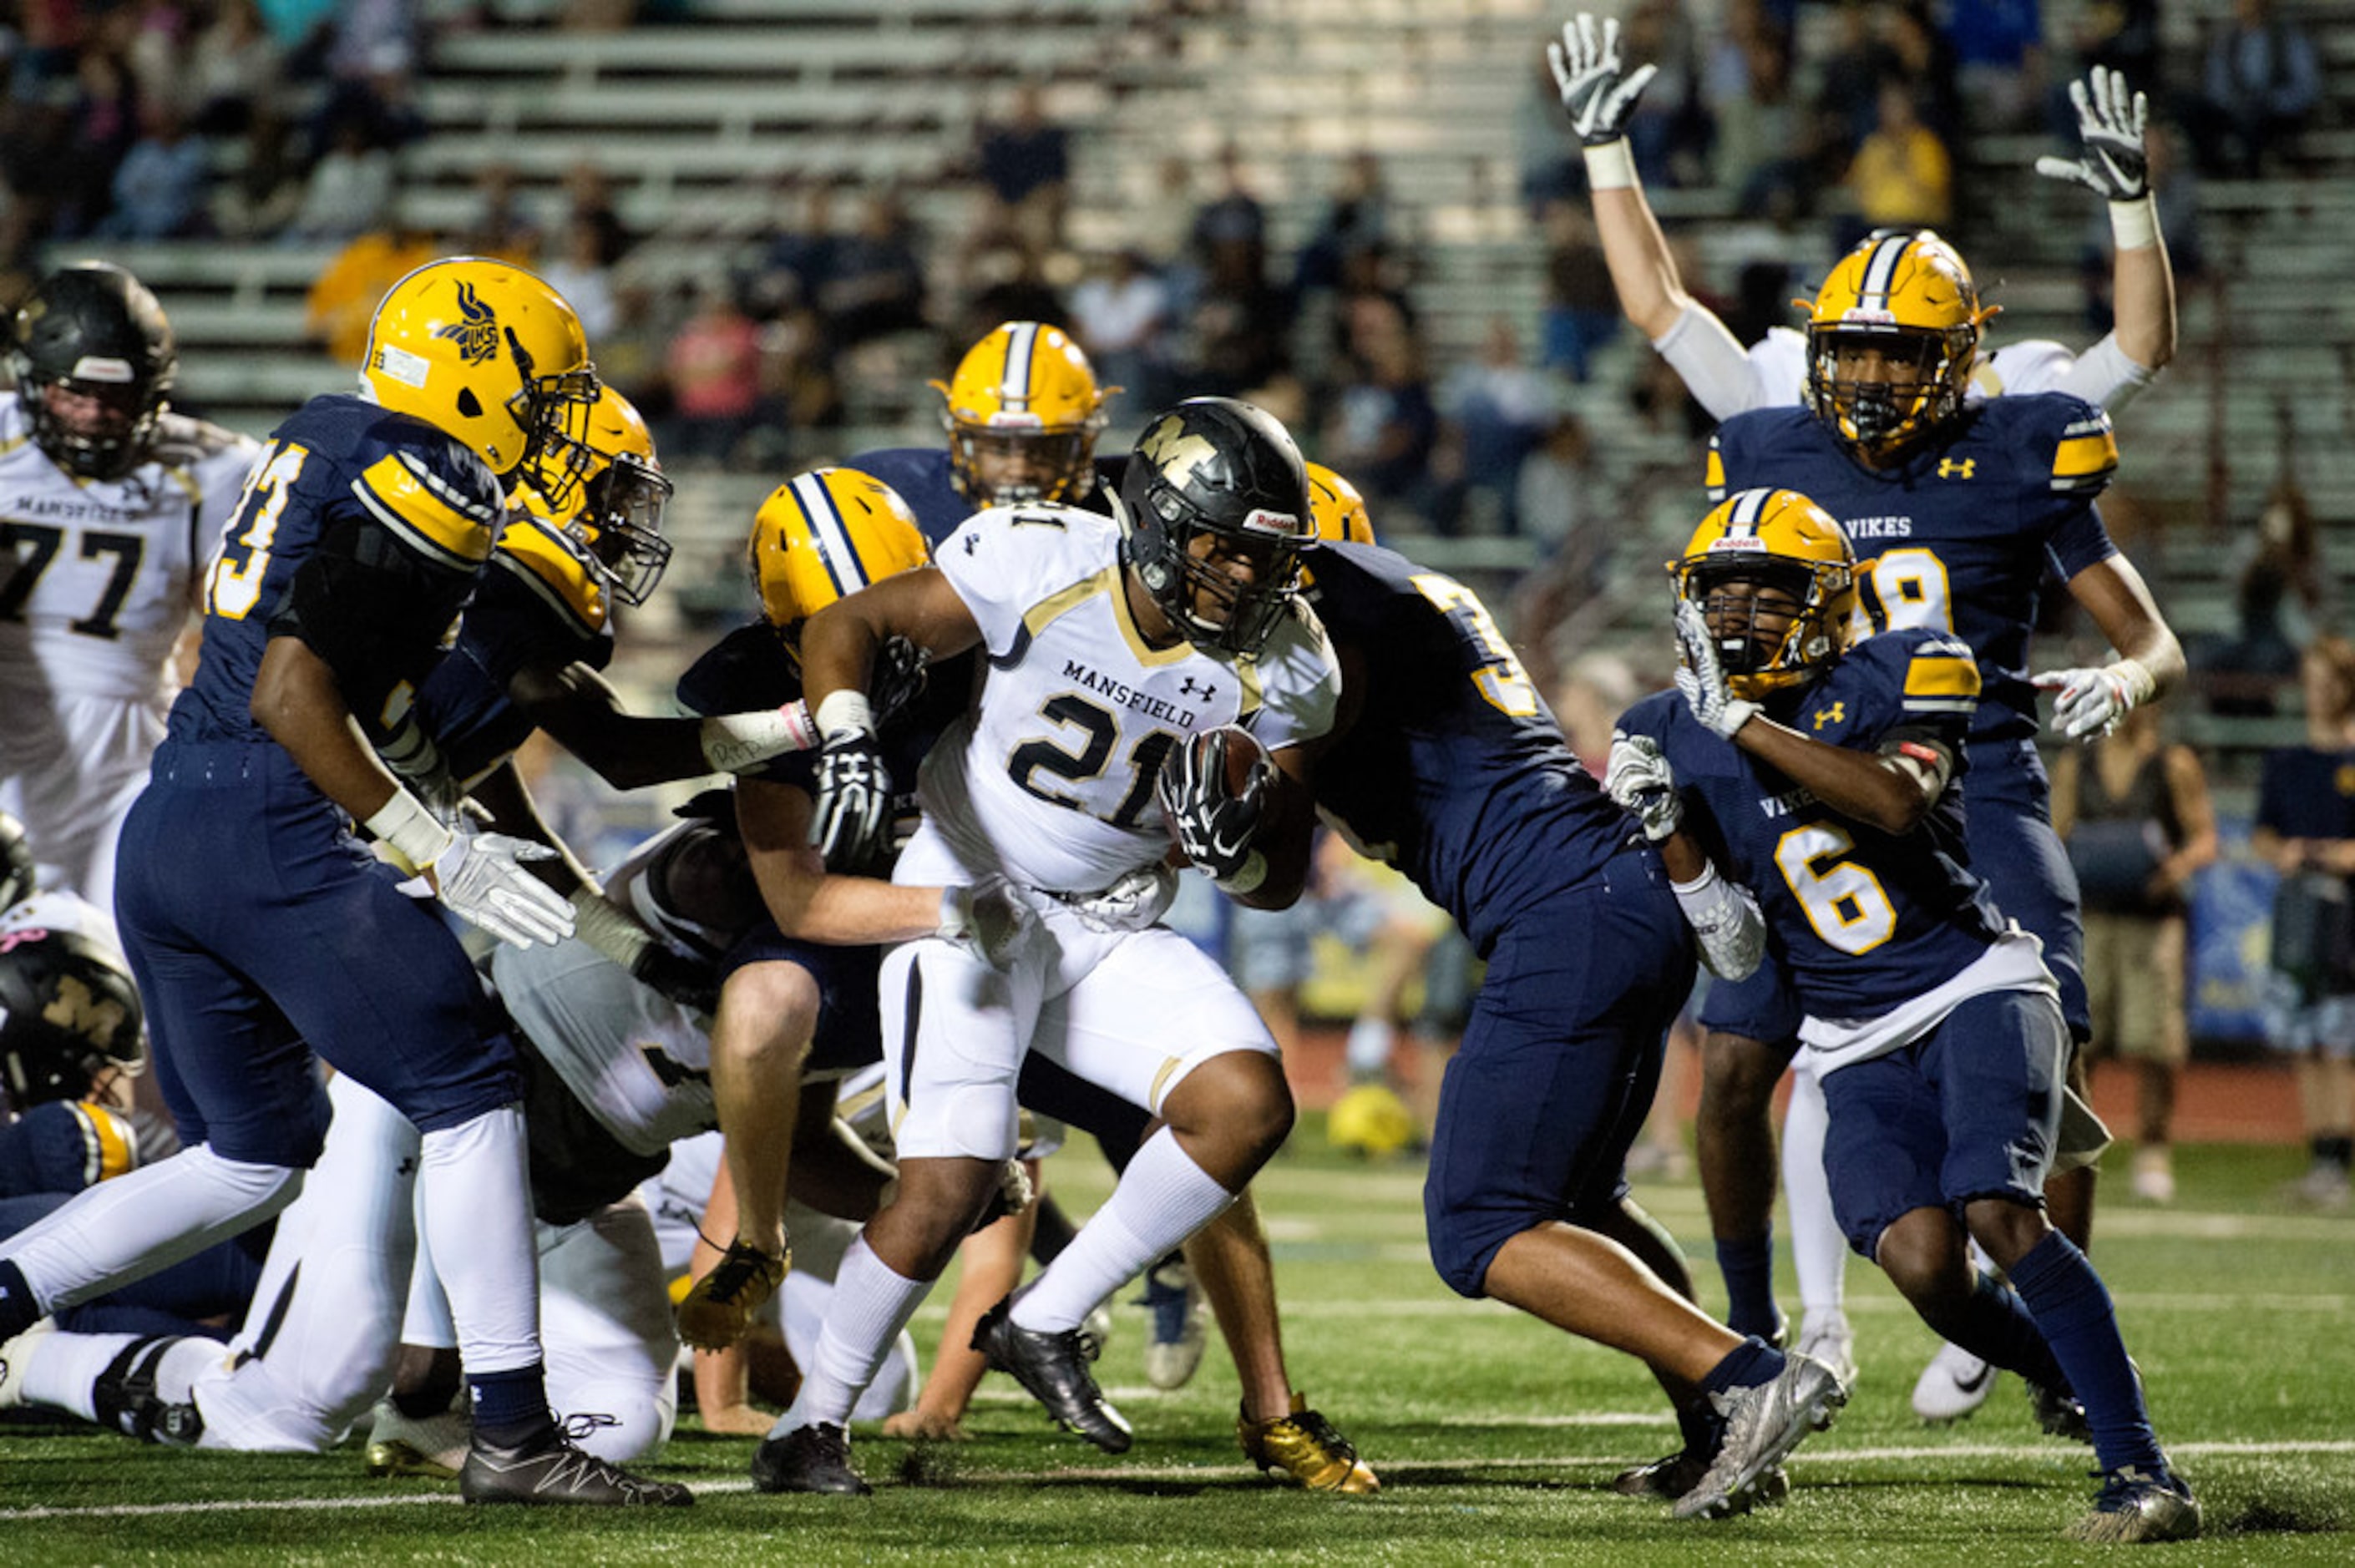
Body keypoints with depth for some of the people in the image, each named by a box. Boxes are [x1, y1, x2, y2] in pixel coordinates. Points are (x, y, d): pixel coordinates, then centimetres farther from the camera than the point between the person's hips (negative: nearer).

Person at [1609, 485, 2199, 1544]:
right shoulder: (1671, 734, 4)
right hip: (1860, 1048, 3)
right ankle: (2056, 1367, 12)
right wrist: (1666, 828, -11)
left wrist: (1744, 723, -22)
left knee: (1999, 1214, -25)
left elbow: (1896, 799, -26)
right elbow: (1737, 953, 3)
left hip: (1976, 986, -3)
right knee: (1921, 1266, -19)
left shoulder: (1902, 674, -4)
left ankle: (2140, 1472, -22)